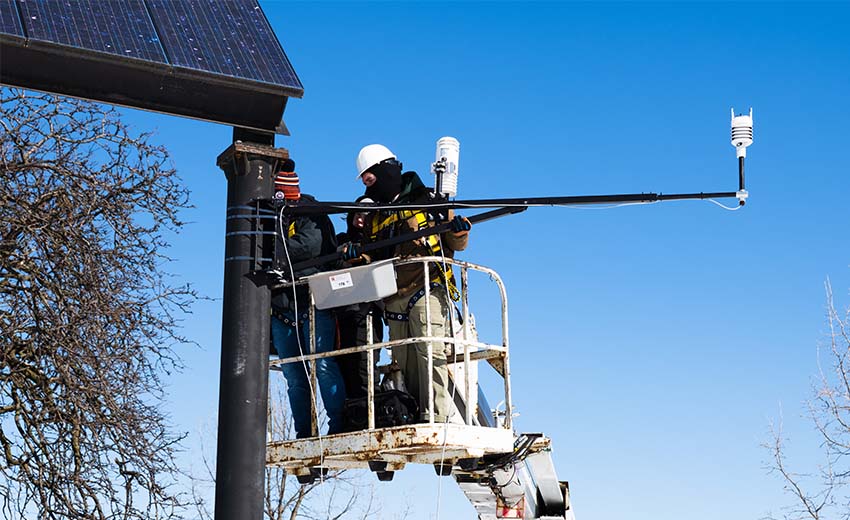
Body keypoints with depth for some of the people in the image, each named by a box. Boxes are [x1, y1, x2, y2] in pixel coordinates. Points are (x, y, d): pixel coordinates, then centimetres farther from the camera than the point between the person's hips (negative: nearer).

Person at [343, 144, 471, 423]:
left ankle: (435, 418, -21)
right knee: (403, 362, 2)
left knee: (430, 350, -18)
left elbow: (457, 245, 9)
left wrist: (459, 230, -13)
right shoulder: (373, 217, 24)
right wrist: (355, 255, 2)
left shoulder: (427, 201, 8)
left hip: (427, 288, -6)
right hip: (393, 300, 6)